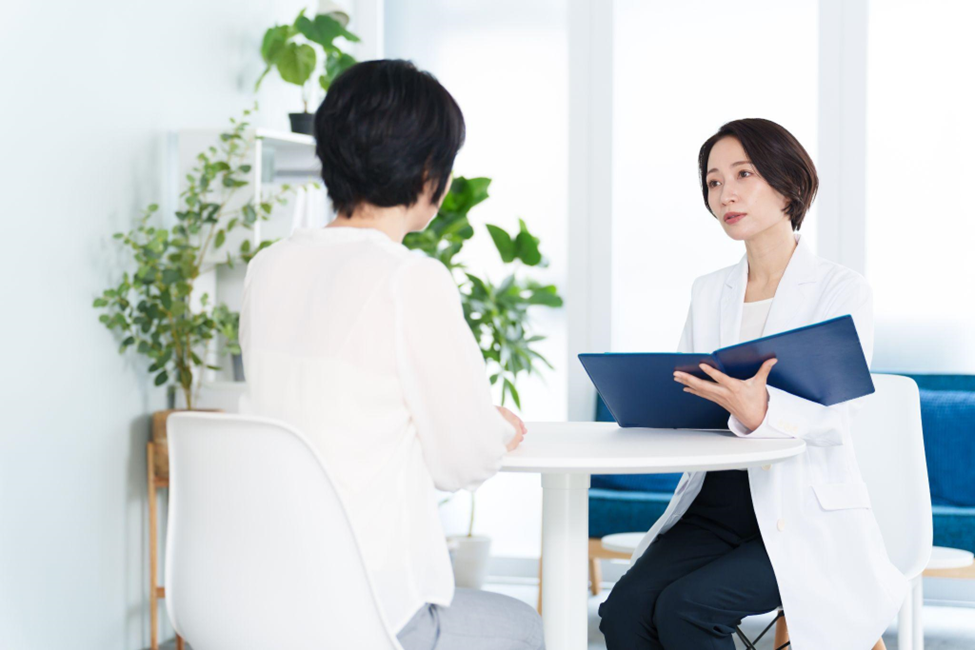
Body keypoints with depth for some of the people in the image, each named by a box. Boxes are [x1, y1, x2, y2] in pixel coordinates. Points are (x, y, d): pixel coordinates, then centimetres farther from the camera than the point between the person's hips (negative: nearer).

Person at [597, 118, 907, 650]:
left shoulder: (841, 289, -1)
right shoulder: (709, 292, 16)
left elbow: (835, 415, -14)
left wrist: (761, 412, -35)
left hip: (805, 518, -5)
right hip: (714, 503, 5)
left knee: (684, 607, -27)